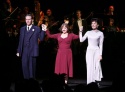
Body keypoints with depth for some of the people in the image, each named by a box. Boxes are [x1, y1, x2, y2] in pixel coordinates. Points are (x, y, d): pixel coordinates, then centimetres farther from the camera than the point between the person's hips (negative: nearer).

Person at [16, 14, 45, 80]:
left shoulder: (37, 29, 4)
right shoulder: (22, 29, 15)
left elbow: (41, 38, -1)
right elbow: (20, 41, 14)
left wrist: (43, 30, -12)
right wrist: (18, 51, 10)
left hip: (32, 51, -3)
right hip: (24, 51, 3)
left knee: (32, 66, 0)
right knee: (24, 66, -2)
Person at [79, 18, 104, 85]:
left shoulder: (100, 33, 2)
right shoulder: (88, 32, 9)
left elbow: (101, 45, 1)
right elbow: (81, 40, 6)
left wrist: (100, 54, -5)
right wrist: (80, 31, 3)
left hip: (96, 51, -2)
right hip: (89, 51, 2)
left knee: (97, 67, -11)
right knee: (90, 67, -1)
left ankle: (96, 80, -8)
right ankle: (90, 83, 0)